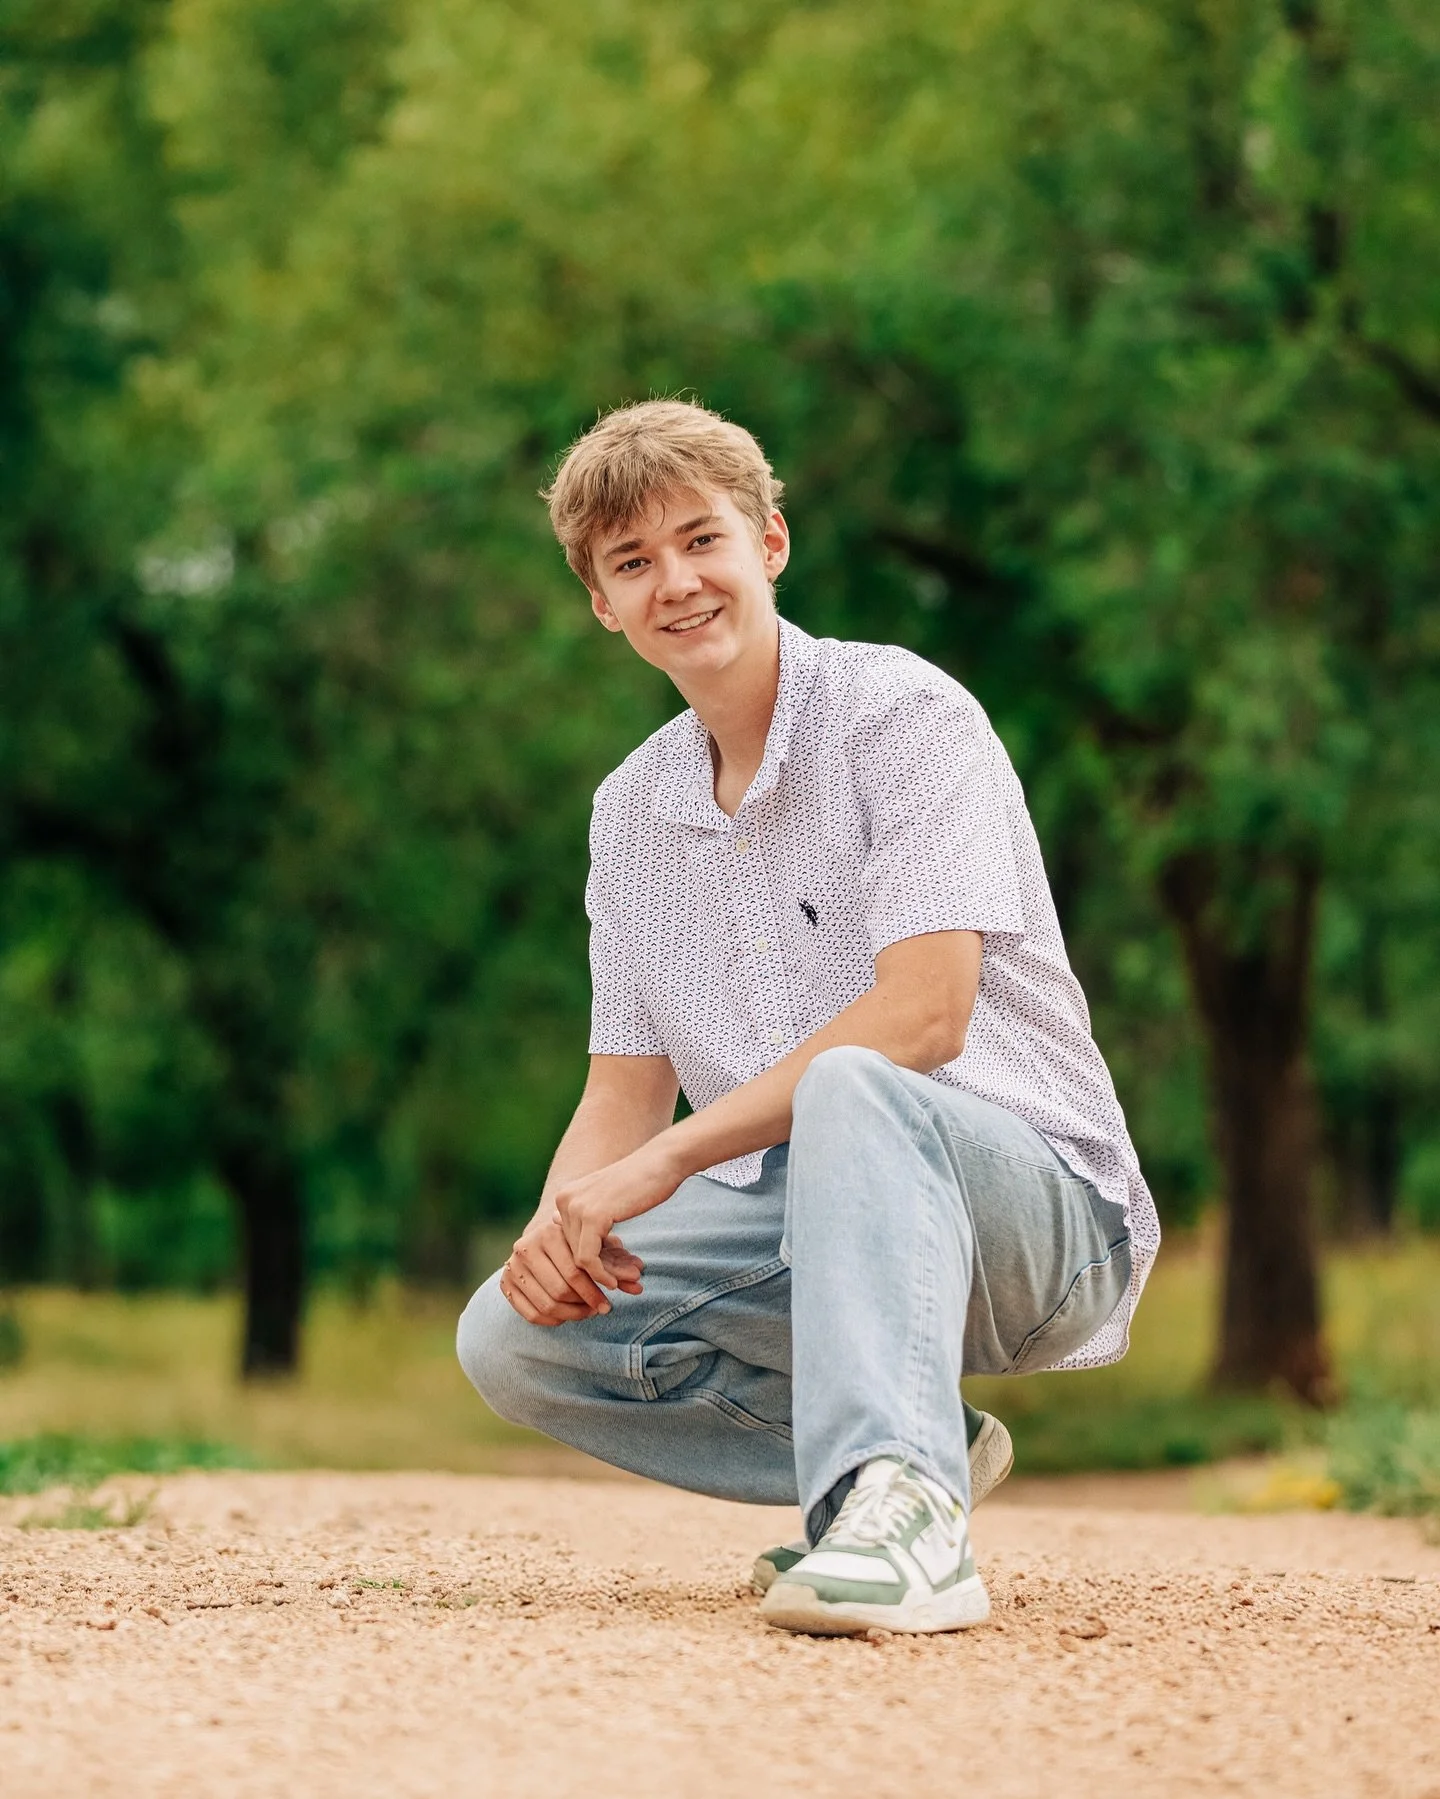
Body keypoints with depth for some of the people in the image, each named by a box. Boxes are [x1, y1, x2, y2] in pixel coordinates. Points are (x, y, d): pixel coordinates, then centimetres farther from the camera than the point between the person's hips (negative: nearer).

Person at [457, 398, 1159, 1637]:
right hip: (807, 1234, 7)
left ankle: (900, 1508, -51)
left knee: (850, 1088, -38)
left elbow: (922, 1013, -21)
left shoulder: (904, 712, -9)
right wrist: (565, 1222, -12)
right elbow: (625, 1092, 13)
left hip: (1032, 1197, -7)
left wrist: (667, 1160, -24)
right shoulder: (631, 811, 13)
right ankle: (912, 1447, -2)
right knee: (510, 1338, -10)